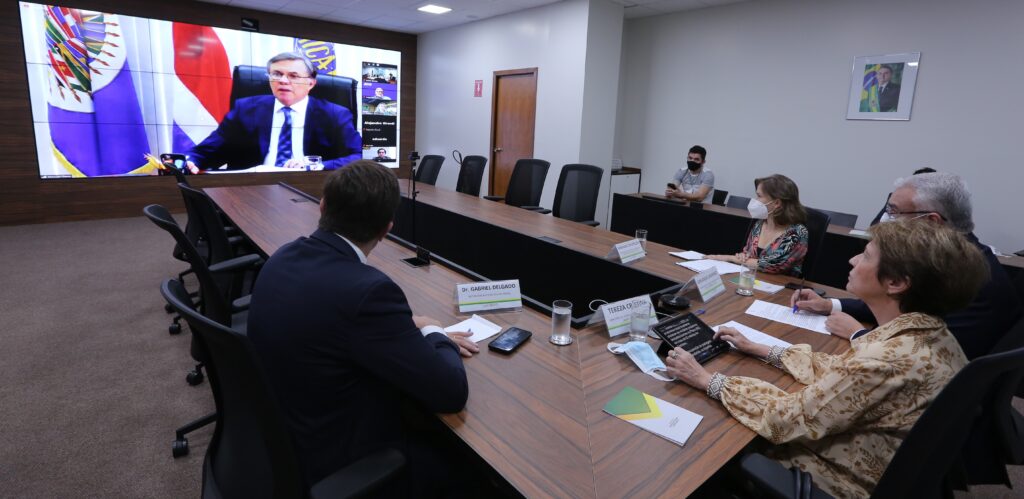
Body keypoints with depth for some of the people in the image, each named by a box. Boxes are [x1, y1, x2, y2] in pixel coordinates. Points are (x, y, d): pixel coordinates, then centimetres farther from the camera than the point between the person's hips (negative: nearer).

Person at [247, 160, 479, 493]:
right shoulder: (367, 289, -32)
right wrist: (435, 335, -7)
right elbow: (451, 393, -26)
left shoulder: (286, 257, -7)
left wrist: (412, 330, 1)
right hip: (338, 463, -7)